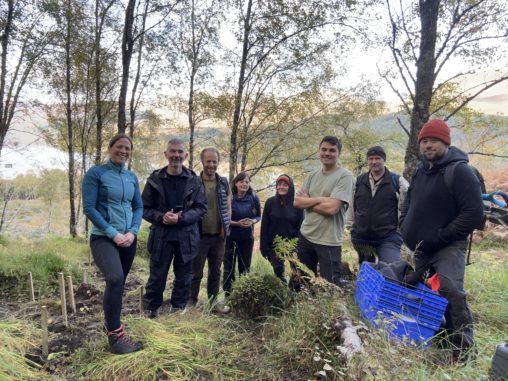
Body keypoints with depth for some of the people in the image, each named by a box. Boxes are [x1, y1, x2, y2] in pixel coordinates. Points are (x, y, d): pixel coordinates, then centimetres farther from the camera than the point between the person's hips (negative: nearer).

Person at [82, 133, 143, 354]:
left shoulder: (132, 177, 9)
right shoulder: (95, 173, -6)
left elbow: (138, 207, 11)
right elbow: (89, 208, -11)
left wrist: (132, 232, -6)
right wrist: (113, 233, -16)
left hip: (128, 239, 6)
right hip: (103, 238, -6)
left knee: (119, 283, 14)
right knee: (115, 279, -25)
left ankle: (112, 325, 32)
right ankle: (115, 336, -14)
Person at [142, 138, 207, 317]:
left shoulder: (195, 181, 1)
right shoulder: (154, 179, 0)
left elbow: (201, 208, -2)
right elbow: (144, 208, 3)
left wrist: (180, 218, -17)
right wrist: (161, 217, -16)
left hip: (186, 238, 1)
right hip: (161, 237, 0)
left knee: (183, 278, 12)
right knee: (156, 277, 8)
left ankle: (178, 309, 30)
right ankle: (151, 309, 26)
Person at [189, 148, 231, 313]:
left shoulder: (224, 183, 5)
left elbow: (228, 207, 10)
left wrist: (225, 228, 2)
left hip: (219, 236, 4)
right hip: (199, 235, -3)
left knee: (215, 271, 14)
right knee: (196, 272, 6)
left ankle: (213, 301, 27)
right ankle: (192, 302, 19)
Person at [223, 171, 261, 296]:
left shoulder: (253, 198, -6)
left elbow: (258, 216, 5)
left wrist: (253, 221, -17)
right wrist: (237, 223, -20)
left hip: (247, 238, 2)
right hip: (230, 237, -1)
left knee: (245, 267, 13)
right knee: (229, 267, 6)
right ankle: (228, 294, 18)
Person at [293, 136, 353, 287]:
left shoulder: (345, 176, -11)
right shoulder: (312, 175, 8)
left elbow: (332, 207, -22)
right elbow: (297, 202, 0)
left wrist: (307, 202, -6)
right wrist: (320, 199, -14)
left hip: (329, 241, -6)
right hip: (306, 236, 6)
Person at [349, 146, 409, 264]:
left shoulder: (397, 181, -2)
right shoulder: (358, 181, 7)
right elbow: (351, 205, 15)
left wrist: (400, 225, -1)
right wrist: (353, 226, 13)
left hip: (388, 238, -3)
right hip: (361, 238, 4)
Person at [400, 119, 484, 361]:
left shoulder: (459, 171, -15)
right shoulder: (421, 170, 9)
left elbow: (474, 213, -21)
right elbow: (410, 203, 24)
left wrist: (441, 236, -19)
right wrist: (406, 228, 10)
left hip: (448, 247, -8)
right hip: (421, 247, 8)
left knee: (450, 291, -24)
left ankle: (464, 348, -7)